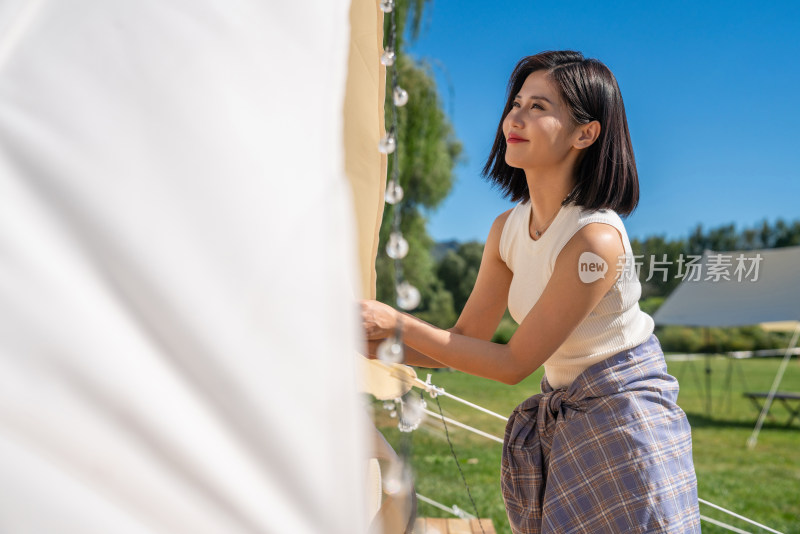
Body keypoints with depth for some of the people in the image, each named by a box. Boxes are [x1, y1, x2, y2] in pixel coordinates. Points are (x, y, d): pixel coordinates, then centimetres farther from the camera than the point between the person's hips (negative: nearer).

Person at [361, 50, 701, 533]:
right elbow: (467, 340, -1)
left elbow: (514, 362, -23)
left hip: (624, 421, -7)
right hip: (557, 424, 7)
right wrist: (369, 343, -15)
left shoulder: (597, 237, -28)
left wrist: (398, 324, -23)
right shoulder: (508, 229, -4)